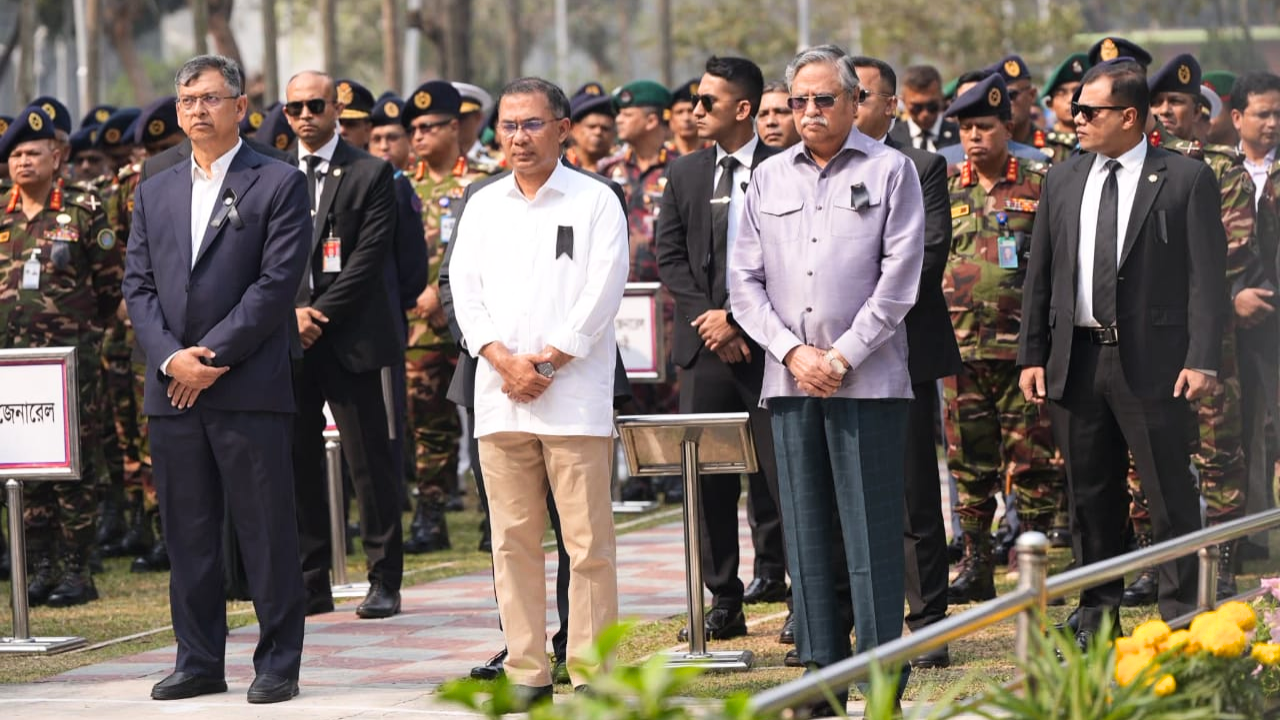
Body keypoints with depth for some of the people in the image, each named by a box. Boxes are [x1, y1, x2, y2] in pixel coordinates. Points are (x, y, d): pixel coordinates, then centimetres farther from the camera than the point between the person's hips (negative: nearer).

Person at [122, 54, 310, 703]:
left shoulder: (279, 185, 0)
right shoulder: (155, 192, 16)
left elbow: (277, 282, -8)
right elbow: (138, 284, 11)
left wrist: (211, 357, -12)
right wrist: (170, 357, -7)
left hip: (250, 388, -5)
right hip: (172, 391, 5)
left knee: (267, 530, -2)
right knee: (187, 533, 8)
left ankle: (278, 665, 3)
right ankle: (199, 661, 15)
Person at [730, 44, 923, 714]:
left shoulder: (890, 170, 3)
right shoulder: (769, 178, 14)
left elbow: (899, 278, -4)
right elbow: (745, 281, 10)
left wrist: (842, 358, -9)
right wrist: (794, 352, -4)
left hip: (868, 377, -4)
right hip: (789, 378, 4)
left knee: (872, 532, -5)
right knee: (806, 533, 4)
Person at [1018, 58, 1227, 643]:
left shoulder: (1186, 180, -2)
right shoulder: (1062, 181, 12)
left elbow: (1208, 275, -5)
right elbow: (1039, 274, 14)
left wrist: (1202, 359, -13)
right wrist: (1032, 354, 7)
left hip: (1154, 363, -4)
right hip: (1076, 360, 5)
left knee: (1170, 496, -2)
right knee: (1090, 495, 10)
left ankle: (1181, 616, 4)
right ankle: (1097, 616, 19)